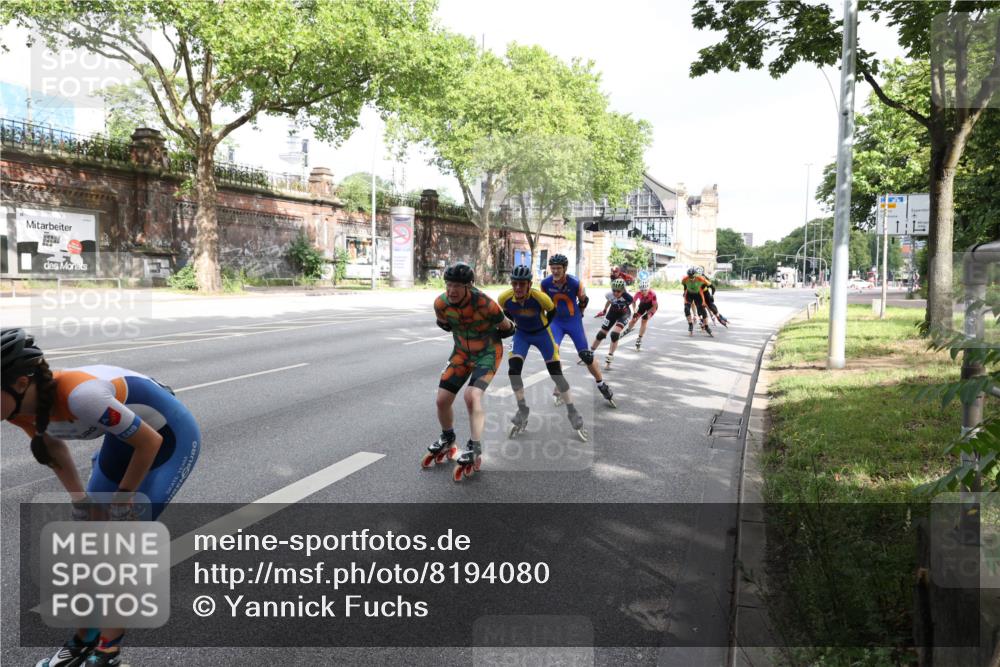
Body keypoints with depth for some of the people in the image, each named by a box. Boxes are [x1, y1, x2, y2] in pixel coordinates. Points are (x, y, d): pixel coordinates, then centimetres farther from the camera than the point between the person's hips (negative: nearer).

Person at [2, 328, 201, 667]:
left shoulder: (80, 395, -39)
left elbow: (150, 442, -26)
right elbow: (56, 453, 7)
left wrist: (124, 496, -11)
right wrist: (82, 503, 8)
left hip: (171, 438, -7)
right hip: (124, 436, 7)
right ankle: (83, 639, 29)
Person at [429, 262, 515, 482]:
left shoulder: (484, 303, -29)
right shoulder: (441, 303, -16)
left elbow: (508, 328, -12)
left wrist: (487, 337, -1)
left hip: (488, 352, -5)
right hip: (461, 352, 5)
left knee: (472, 395, -27)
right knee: (442, 400, 0)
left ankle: (474, 451, -19)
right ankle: (447, 442, 27)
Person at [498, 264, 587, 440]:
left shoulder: (540, 297, -32)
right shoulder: (504, 298, -24)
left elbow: (552, 312, -9)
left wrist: (543, 327, 2)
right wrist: (518, 322, 8)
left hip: (541, 333, -2)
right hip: (521, 334, 2)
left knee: (556, 372, -4)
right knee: (513, 370, -13)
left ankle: (573, 413, 11)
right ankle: (523, 411, 5)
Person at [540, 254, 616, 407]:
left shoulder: (575, 283, -18)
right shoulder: (545, 284, -13)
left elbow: (583, 301, 2)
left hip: (574, 321, -1)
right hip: (556, 321, 1)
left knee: (586, 355, -1)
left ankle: (602, 385, 17)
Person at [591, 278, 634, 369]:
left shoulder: (627, 297, -35)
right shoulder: (610, 295, -26)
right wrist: (604, 311, 14)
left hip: (624, 314, -3)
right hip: (613, 313, 3)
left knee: (615, 334, -21)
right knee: (601, 334, 5)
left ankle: (609, 359, -6)